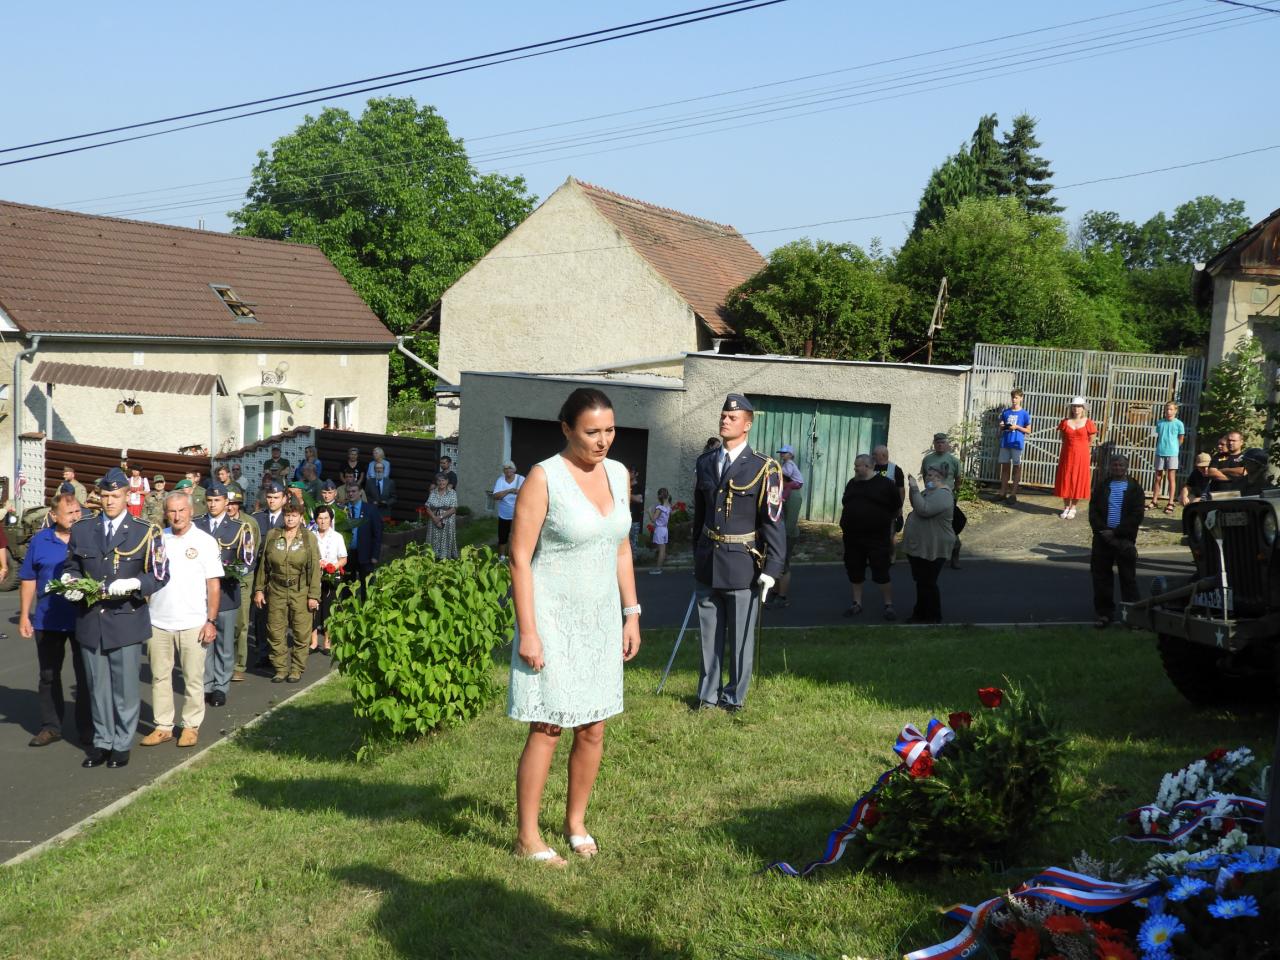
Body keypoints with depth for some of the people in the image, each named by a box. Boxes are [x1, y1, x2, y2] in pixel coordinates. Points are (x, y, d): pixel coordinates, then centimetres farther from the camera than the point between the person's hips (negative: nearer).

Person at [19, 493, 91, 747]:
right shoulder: (40, 541, 3)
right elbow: (28, 580, 7)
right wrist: (24, 615, 4)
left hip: (84, 619, -2)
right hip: (48, 620, 2)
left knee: (86, 677, 3)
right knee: (48, 676, 12)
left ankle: (88, 731, 11)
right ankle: (50, 726, 24)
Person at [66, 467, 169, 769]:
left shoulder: (145, 532, -1)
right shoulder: (81, 529, 8)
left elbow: (159, 574, -2)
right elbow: (71, 568, 15)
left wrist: (133, 584, -19)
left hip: (127, 619, -3)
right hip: (90, 620, 3)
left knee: (125, 686, 4)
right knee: (98, 685, 11)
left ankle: (122, 744, 16)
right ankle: (102, 741, 23)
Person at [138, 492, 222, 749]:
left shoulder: (205, 542, -2)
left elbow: (214, 584, -2)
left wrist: (211, 621, -7)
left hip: (193, 623, -3)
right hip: (158, 622, 3)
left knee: (193, 678, 4)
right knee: (160, 677, 8)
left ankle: (191, 726, 15)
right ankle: (163, 726, 17)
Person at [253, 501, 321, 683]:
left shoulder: (308, 538, 0)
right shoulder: (272, 536, 6)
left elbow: (314, 569, -2)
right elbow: (263, 565, 10)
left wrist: (313, 595, -7)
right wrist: (259, 589, 6)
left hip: (300, 592, -2)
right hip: (276, 591, 2)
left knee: (301, 633, -1)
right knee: (276, 632, 4)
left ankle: (296, 669, 12)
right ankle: (280, 669, 16)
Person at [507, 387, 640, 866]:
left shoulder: (618, 474, 7)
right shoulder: (544, 478, -13)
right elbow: (520, 558, -13)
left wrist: (631, 613, 11)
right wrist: (527, 631, -17)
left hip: (601, 619, 6)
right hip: (553, 617, -6)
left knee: (594, 729, 10)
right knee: (547, 729, -3)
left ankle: (576, 822, 27)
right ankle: (527, 837, 8)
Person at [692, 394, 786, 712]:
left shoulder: (763, 468, -8)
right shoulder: (705, 463, 8)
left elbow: (773, 522, -9)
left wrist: (771, 569, -12)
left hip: (742, 566, -4)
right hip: (707, 565, 4)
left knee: (740, 637, 6)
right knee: (709, 635, 12)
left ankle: (735, 697, 19)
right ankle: (707, 695, 23)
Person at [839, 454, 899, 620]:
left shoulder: (886, 484, -5)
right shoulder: (852, 484, 11)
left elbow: (896, 510, 2)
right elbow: (845, 506, 21)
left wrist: (884, 521, 7)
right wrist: (844, 524, 10)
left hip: (877, 539, -5)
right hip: (852, 538, 5)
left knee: (881, 574, -2)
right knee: (855, 573, 10)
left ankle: (889, 606, 7)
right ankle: (857, 603, 22)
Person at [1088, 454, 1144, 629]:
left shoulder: (1135, 488, 3)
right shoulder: (1102, 487, 12)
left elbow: (1137, 516, -5)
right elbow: (1093, 511, 6)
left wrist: (1115, 532, -12)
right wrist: (1102, 530, -11)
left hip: (1125, 540, -3)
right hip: (1102, 538, 3)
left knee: (1128, 578, -1)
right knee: (1101, 576, 4)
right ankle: (1104, 613, 13)